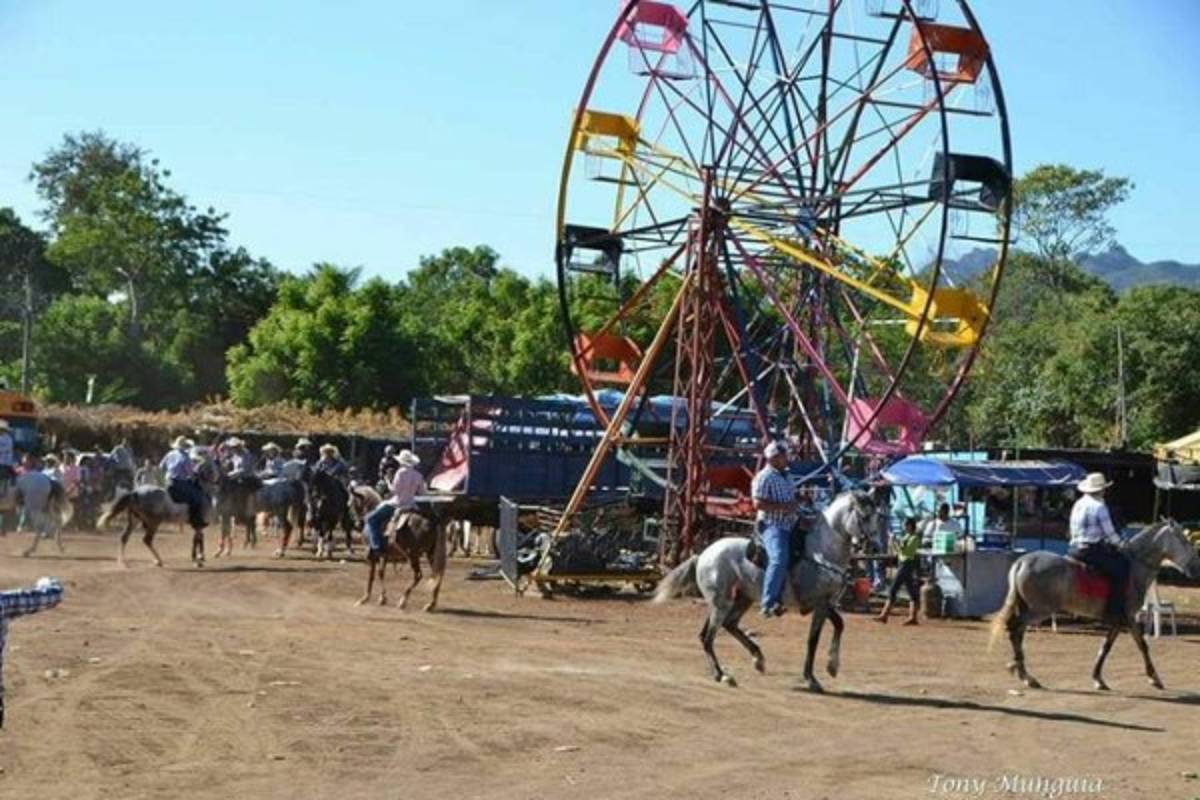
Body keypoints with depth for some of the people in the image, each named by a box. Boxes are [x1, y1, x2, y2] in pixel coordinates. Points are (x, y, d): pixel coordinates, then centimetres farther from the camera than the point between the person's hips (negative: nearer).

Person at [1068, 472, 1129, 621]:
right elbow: (1110, 532, -8)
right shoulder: (1099, 507, -11)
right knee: (1120, 568, -7)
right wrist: (1119, 544, 12)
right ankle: (1115, 610, -12)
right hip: (1091, 550, -9)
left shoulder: (1078, 504, 15)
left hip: (1074, 548, 9)